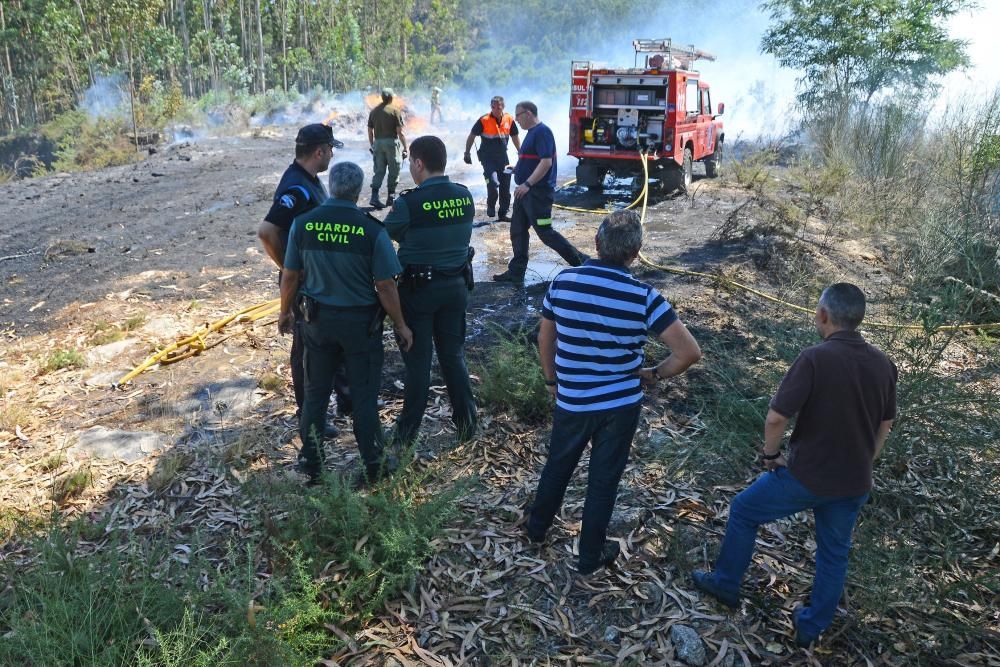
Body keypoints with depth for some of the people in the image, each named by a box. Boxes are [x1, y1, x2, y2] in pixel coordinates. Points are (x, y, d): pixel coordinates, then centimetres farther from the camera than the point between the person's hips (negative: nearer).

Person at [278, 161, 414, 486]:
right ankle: (371, 467, 20)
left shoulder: (303, 224, -7)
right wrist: (401, 326, -1)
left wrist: (285, 312, 18)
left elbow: (290, 276, 1)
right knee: (364, 395, 10)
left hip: (318, 320, 3)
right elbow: (385, 286, -14)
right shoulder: (372, 230, -16)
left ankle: (311, 463, 28)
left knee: (315, 392, 17)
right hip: (360, 322, -3)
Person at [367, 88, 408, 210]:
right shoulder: (395, 110, -5)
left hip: (378, 142, 4)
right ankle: (391, 197, 12)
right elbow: (400, 131, -10)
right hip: (392, 142, -4)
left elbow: (370, 131, 12)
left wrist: (372, 146, 22)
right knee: (393, 171, 8)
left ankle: (374, 197, -7)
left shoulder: (374, 111, 9)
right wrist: (405, 147, -4)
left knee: (379, 171, 6)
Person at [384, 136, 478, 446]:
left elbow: (385, 235, -5)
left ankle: (409, 428, 19)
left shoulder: (409, 203, -19)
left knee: (418, 360, 7)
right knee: (453, 355, 17)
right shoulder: (465, 197, -2)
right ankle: (466, 421, 25)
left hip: (418, 289, -4)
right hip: (456, 285, 4)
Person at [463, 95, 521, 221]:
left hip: (502, 157, 4)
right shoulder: (484, 120, -12)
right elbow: (471, 137, -2)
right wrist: (467, 153, -2)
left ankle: (503, 214, 18)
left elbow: (515, 137, 14)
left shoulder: (509, 120, -1)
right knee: (493, 182, -22)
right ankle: (491, 206, 3)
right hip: (487, 157, -4)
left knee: (505, 187, 6)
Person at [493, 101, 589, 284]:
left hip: (539, 193, -10)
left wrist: (527, 184, -28)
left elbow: (546, 162, -25)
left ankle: (582, 262, 4)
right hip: (526, 192, 10)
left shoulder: (542, 132, -16)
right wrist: (518, 169, 19)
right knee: (517, 231, 10)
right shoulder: (532, 132, 14)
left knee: (545, 233, -6)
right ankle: (516, 273, 15)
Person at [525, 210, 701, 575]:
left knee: (558, 465, 26)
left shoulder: (563, 281, -11)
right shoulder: (643, 296, -18)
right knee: (604, 480, 16)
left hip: (571, 402, 2)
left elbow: (545, 339, 2)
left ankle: (537, 526, 48)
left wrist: (552, 380, 17)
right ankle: (591, 555, 33)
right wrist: (655, 373, -3)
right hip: (621, 405, -2)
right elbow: (690, 352, -20)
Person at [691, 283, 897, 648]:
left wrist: (770, 455, -6)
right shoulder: (883, 364, -2)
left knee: (743, 510, 17)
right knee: (834, 553, 22)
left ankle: (726, 584, 33)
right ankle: (811, 627, 36)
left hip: (806, 475, -5)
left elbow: (776, 417, -24)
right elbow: (885, 424, 11)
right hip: (854, 484, 6)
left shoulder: (815, 358, -22)